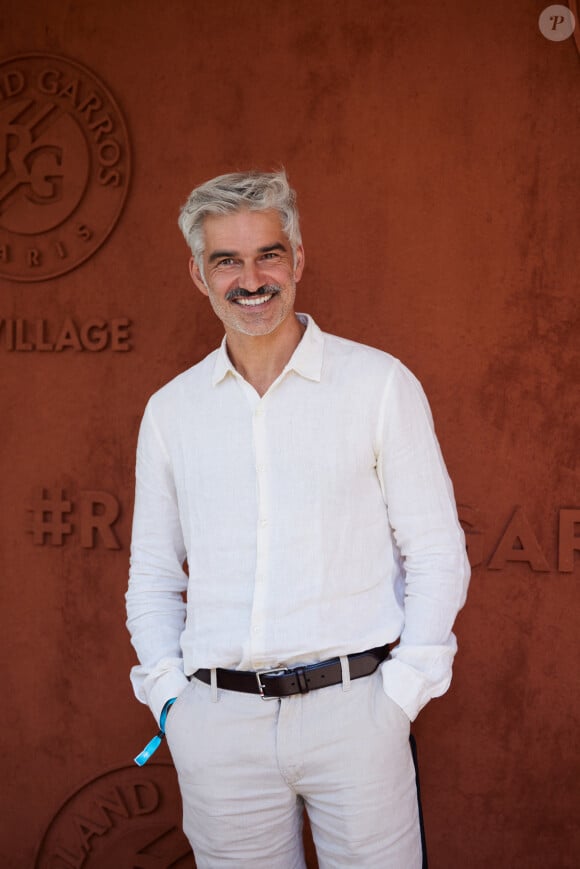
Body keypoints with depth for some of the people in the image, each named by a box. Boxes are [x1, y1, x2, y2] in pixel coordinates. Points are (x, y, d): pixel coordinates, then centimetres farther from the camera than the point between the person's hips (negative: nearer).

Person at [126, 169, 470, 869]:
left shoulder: (380, 384, -1)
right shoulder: (170, 410, 8)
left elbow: (437, 552, 1)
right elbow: (152, 574, 15)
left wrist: (399, 697, -6)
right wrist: (168, 696, 3)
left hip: (353, 708, -2)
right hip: (218, 723, 3)